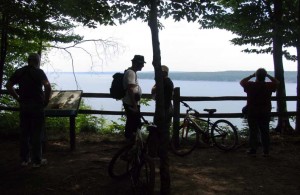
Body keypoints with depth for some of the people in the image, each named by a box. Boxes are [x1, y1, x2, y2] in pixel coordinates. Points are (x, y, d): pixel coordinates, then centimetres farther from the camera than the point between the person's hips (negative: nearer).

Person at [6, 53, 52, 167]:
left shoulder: (19, 72, 8)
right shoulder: (39, 72, -8)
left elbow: (8, 86, 10)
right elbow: (47, 86, -21)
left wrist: (18, 98, 11)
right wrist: (46, 100, -9)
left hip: (23, 105, 5)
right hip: (37, 106, -5)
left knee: (24, 132, 13)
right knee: (36, 133, 2)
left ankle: (24, 159, 20)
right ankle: (37, 161, 7)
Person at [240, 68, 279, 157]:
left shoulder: (251, 85, -12)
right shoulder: (269, 86, -6)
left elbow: (241, 82, 7)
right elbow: (277, 82, 15)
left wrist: (251, 76, 3)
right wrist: (268, 76, 9)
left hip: (252, 113, -2)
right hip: (265, 113, 2)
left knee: (253, 132, 5)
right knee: (265, 132, 9)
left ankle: (253, 150, 8)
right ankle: (266, 151, 13)